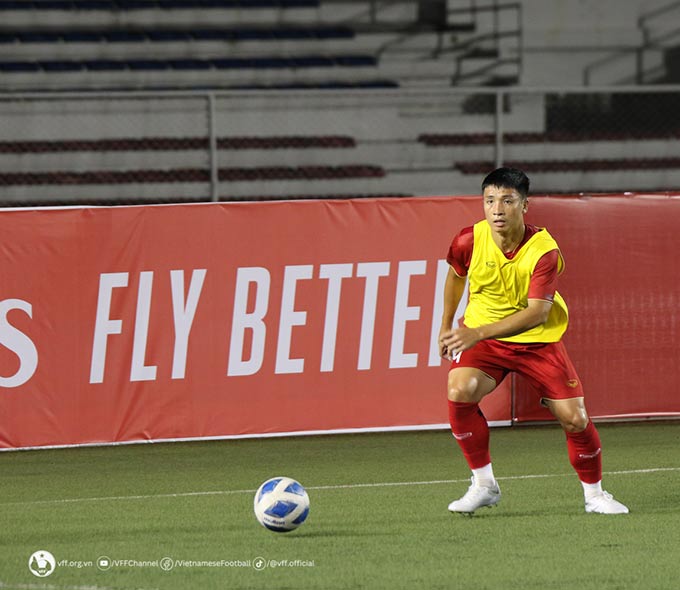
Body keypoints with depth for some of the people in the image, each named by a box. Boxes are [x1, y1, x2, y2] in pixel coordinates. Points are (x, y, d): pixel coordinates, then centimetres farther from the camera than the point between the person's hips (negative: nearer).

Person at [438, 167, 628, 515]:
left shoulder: (544, 250, -23)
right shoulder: (469, 242, -15)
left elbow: (536, 312, -31)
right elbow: (456, 275, 10)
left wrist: (479, 333, -41)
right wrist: (447, 326, 16)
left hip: (538, 340, -1)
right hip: (481, 336, 1)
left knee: (574, 419, -7)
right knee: (460, 391, -27)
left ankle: (594, 493, 20)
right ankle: (483, 484, -13)